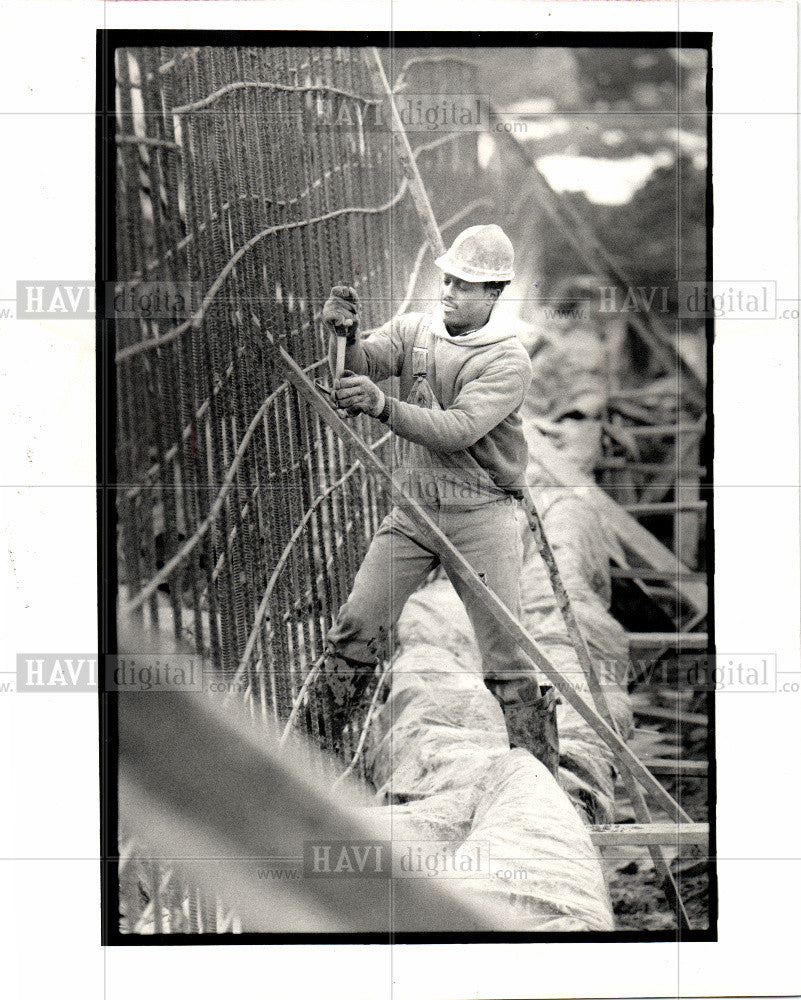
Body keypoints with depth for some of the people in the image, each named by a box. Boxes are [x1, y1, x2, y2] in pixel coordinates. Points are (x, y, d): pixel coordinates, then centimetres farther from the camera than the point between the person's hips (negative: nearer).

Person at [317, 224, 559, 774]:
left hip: (483, 516, -4)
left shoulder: (508, 360, -11)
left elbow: (458, 429, -23)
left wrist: (384, 406, -36)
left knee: (505, 648, -2)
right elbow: (362, 364, -10)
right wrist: (344, 335, -32)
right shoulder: (413, 330, 5)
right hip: (413, 507, 4)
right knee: (358, 624, 2)